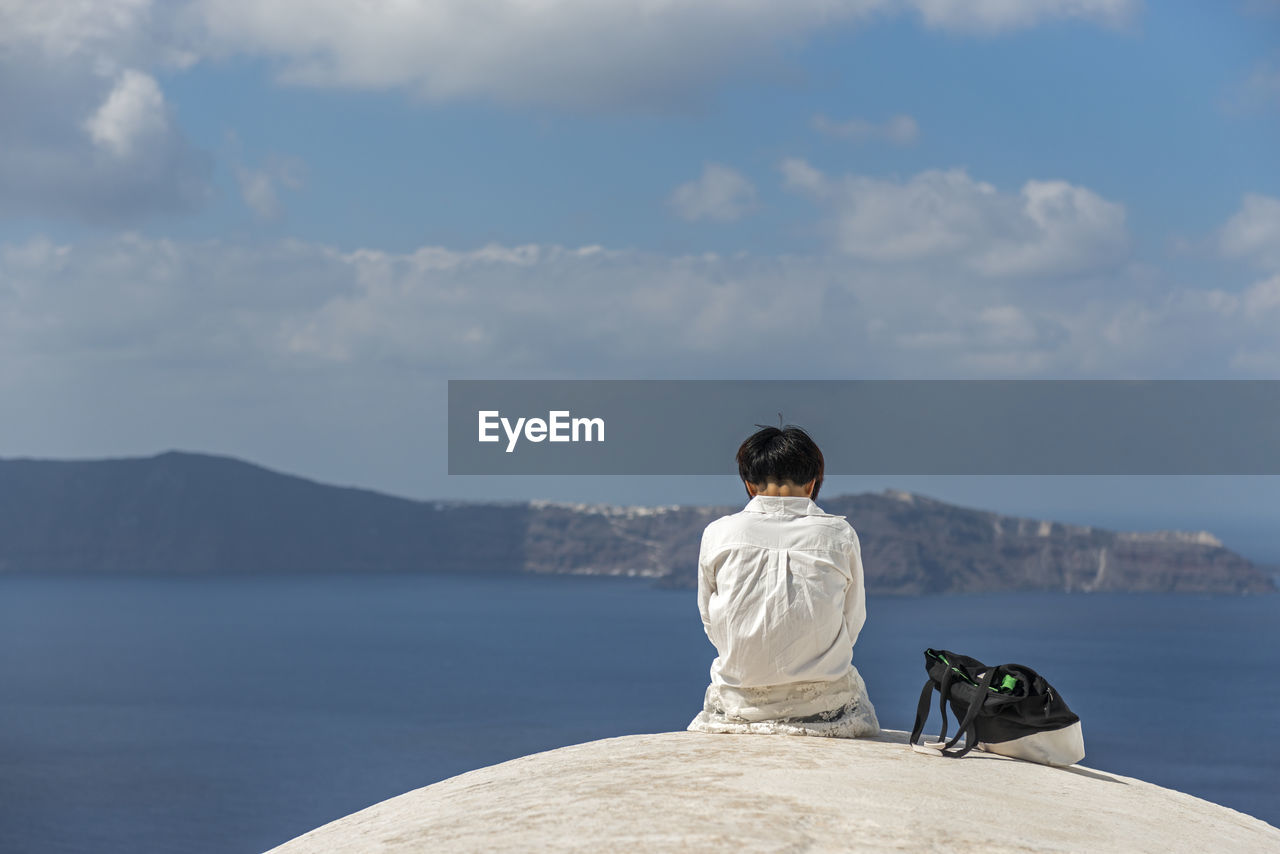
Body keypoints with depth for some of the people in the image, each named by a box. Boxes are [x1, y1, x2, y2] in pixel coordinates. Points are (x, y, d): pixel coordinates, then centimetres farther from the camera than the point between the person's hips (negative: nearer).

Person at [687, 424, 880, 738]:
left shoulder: (717, 533, -4)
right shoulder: (840, 535, -6)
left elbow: (711, 626, 6)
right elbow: (852, 624, 5)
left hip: (739, 709, 1)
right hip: (825, 709, -1)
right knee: (854, 680, 33)